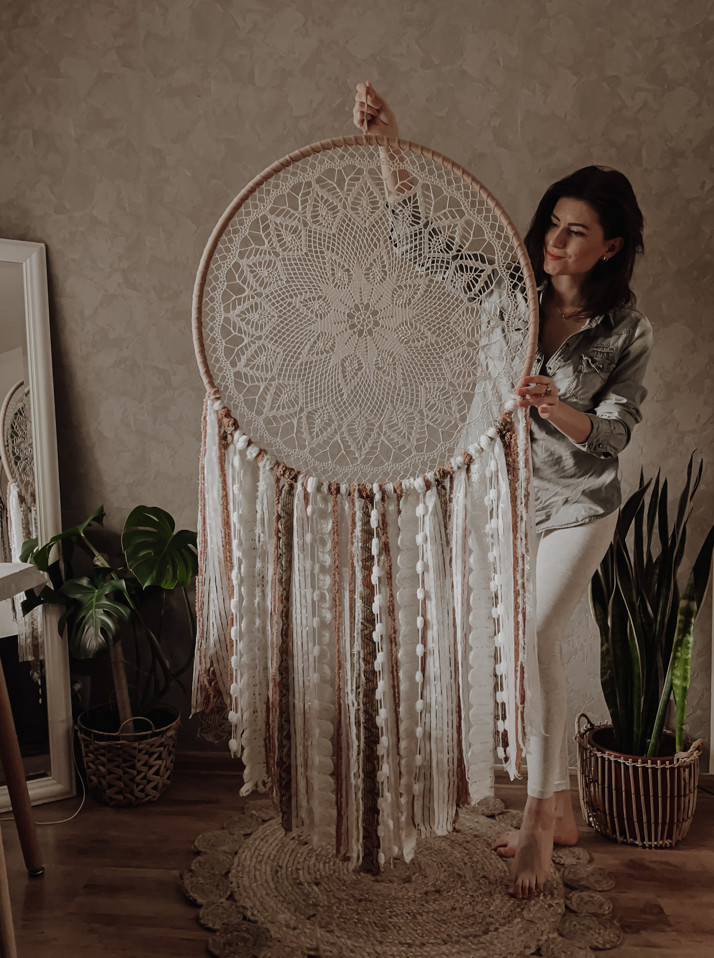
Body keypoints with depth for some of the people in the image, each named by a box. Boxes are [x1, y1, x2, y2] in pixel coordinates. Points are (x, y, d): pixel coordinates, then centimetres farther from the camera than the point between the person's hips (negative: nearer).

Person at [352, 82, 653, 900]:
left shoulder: (627, 332, -10)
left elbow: (613, 434, -12)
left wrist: (559, 410, -33)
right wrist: (388, 145, -25)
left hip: (574, 507, -3)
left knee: (530, 643, -16)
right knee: (536, 651, 10)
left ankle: (536, 821, 0)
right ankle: (559, 810, 27)